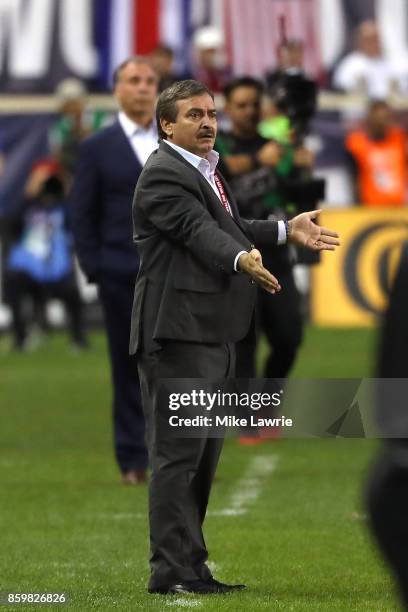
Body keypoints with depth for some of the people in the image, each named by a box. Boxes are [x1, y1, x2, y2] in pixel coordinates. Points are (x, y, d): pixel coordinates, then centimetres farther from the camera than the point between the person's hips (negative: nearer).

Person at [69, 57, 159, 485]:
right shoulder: (97, 148, 5)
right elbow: (82, 214, 3)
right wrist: (94, 268, -5)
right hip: (122, 275, -2)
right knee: (128, 369, 1)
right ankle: (133, 461, 7)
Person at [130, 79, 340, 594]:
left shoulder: (203, 168, 19)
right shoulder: (163, 174, -13)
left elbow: (228, 230, 28)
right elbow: (199, 230, -28)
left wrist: (287, 230, 23)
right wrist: (241, 260, -43)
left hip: (212, 335, 11)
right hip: (178, 333, -11)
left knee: (203, 454, 14)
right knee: (178, 453, -10)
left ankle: (188, 565, 20)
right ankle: (173, 571, -9)